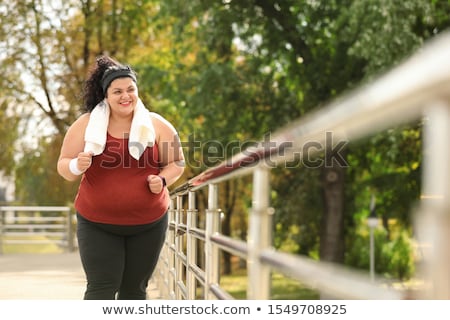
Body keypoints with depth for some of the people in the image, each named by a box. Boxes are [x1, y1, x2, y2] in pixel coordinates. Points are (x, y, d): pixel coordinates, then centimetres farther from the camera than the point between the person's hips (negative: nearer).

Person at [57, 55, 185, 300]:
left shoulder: (157, 125, -2)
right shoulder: (85, 125, -4)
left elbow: (176, 163, 7)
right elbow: (63, 165, 1)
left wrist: (162, 180, -14)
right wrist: (76, 166, -22)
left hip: (148, 223, 2)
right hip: (97, 224, -1)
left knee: (134, 289, 9)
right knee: (102, 288, -8)